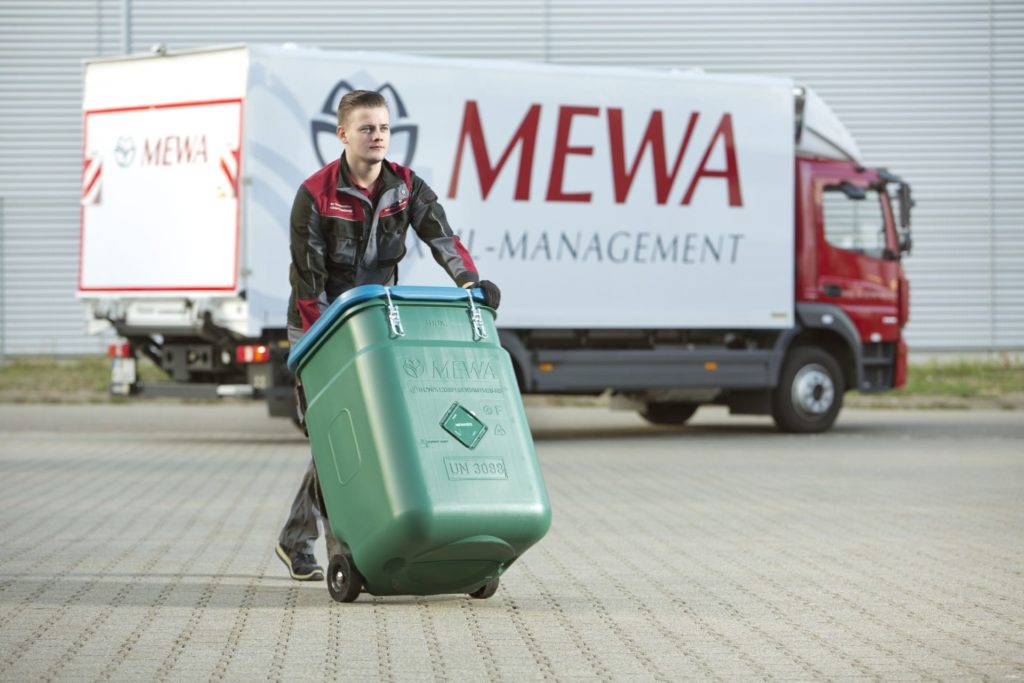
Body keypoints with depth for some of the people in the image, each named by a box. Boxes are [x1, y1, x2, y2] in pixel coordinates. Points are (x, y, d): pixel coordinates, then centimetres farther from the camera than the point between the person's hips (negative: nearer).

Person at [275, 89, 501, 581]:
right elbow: (308, 278, -17)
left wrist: (469, 280, -36)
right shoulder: (316, 195, -16)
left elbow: (441, 237, -17)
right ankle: (343, 552, -2)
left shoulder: (406, 187, -3)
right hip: (317, 325, -5)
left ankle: (296, 542, 18)